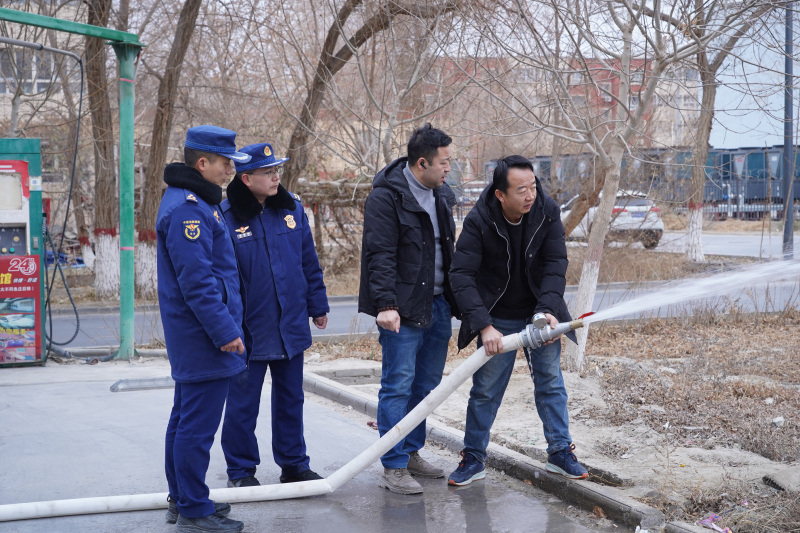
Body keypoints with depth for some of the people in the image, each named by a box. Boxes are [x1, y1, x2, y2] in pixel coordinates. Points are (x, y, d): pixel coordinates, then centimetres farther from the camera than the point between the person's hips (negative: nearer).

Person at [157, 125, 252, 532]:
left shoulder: (195, 202, 16)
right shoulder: (188, 208, -18)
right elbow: (196, 279, -24)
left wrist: (226, 324, 21)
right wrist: (224, 330, -22)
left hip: (192, 336, 11)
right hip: (204, 337, -11)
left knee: (186, 417, 18)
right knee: (199, 424, -6)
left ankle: (181, 499, 28)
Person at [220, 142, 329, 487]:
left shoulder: (292, 208, 4)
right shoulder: (227, 217, -12)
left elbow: (309, 262, 12)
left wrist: (317, 306, 14)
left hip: (291, 326, 5)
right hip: (249, 330, -5)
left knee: (291, 398, 15)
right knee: (243, 402, 5)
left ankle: (293, 464, 28)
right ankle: (241, 471, 19)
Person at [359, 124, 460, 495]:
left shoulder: (440, 195, 13)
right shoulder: (386, 197, -13)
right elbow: (380, 255, -18)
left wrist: (452, 301, 20)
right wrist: (386, 305, -25)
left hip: (437, 305, 8)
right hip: (403, 308, -8)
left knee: (426, 383, 13)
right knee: (398, 384, -5)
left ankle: (411, 453, 26)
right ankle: (394, 467, 1)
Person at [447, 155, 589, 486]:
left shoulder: (547, 211, -16)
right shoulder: (479, 221, -23)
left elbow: (556, 264, -14)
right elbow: (461, 275, -26)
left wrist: (548, 309, -30)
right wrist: (484, 326, -35)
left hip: (539, 313, 2)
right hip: (497, 318, -2)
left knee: (551, 382, 8)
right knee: (485, 389, 2)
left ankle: (560, 453, 20)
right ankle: (473, 459, 15)